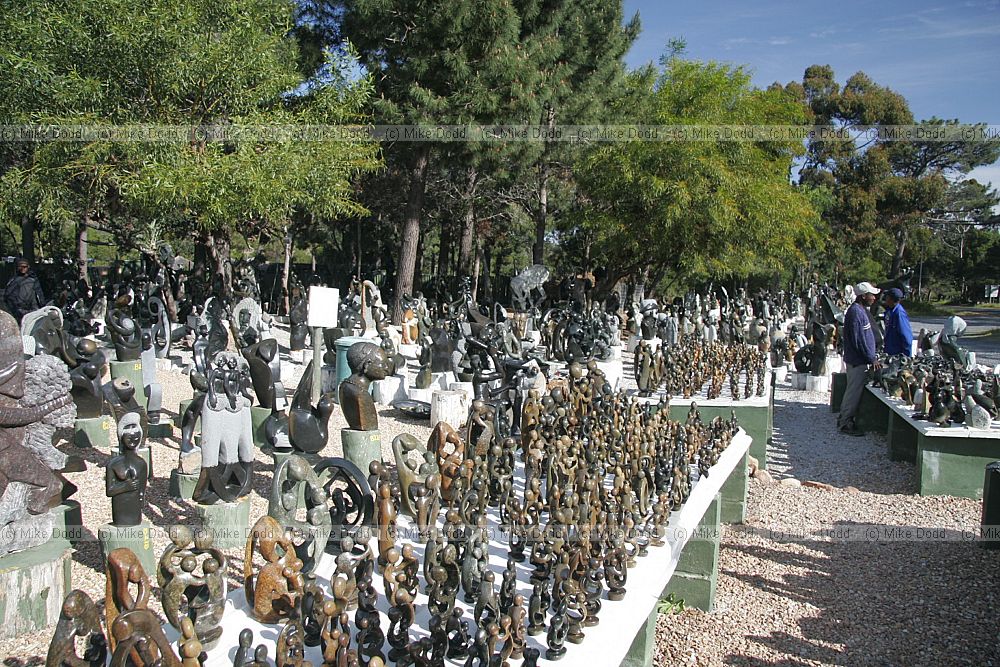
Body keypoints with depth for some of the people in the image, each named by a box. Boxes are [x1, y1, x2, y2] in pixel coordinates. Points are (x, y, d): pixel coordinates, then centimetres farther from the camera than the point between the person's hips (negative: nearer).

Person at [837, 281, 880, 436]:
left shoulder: (861, 310, 14)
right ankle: (846, 423, 4)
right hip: (858, 360, -10)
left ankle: (844, 419, 25)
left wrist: (871, 357, 17)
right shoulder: (856, 312, -19)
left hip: (859, 359, 10)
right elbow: (858, 341, -23)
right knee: (854, 391, -4)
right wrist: (871, 359, -19)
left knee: (853, 390, 16)